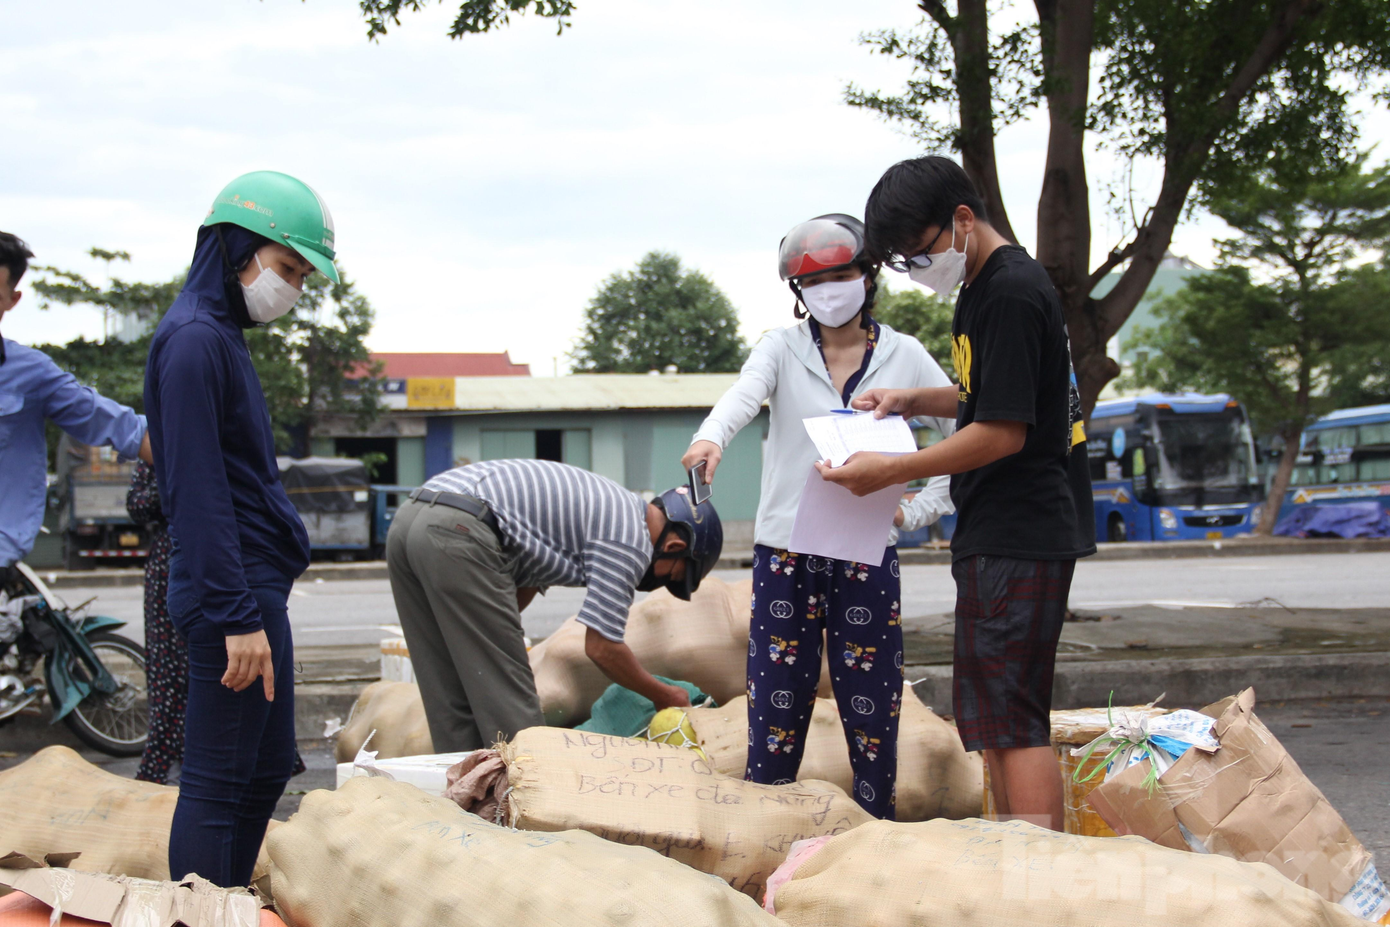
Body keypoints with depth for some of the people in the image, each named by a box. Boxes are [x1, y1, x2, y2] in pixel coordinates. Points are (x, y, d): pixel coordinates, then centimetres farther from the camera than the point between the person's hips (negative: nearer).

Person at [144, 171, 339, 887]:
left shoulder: (222, 337, 18)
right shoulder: (194, 340, -14)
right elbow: (198, 492, -20)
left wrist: (253, 605, 20)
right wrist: (237, 615, -22)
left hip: (256, 587, 11)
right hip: (233, 589, -11)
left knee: (269, 768, 16)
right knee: (218, 781, -6)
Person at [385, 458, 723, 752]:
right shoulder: (630, 538, -1)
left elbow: (525, 584, 32)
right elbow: (602, 647, -2)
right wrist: (663, 696, 12)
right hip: (457, 532, -10)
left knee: (452, 701, 12)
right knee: (507, 697, -3)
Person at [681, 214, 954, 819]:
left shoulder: (904, 356, 5)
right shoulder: (782, 349, 4)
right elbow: (744, 394, -17)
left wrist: (917, 512, -1)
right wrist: (711, 437, -39)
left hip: (867, 555, 0)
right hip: (785, 550, 0)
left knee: (872, 708, 1)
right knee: (776, 701, 1)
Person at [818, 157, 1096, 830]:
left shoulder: (1010, 294, -16)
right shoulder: (986, 288, 16)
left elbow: (1003, 432, -19)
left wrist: (890, 471, -14)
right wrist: (915, 402, 15)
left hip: (1018, 539, -11)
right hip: (1002, 535, 11)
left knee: (1012, 719, -12)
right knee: (993, 720, 12)